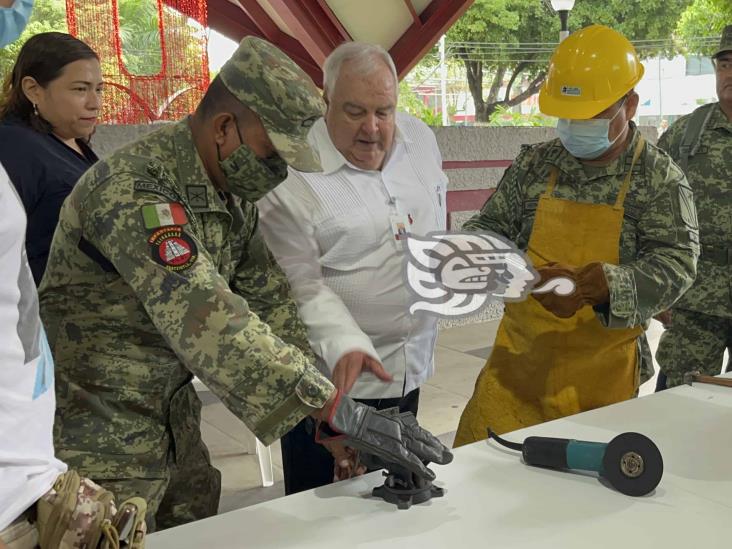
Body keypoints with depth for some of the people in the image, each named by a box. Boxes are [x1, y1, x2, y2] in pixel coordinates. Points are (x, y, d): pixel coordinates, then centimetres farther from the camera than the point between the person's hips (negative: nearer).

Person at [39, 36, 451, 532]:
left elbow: (269, 301, 1)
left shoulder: (235, 190, 0)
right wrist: (339, 412, -40)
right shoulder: (134, 189, -27)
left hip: (172, 413, 8)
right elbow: (206, 319, -38)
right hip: (99, 435, -8)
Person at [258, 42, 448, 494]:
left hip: (410, 369, 6)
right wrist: (345, 346, -31)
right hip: (333, 381, -5)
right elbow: (300, 286, -19)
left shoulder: (421, 139, 3)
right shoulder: (294, 173, -17)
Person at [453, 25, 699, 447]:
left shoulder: (660, 179, -5)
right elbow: (491, 227, 10)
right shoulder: (535, 164, 5)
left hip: (602, 372, -2)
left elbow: (676, 265, -14)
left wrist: (594, 287, -30)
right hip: (518, 357, 3)